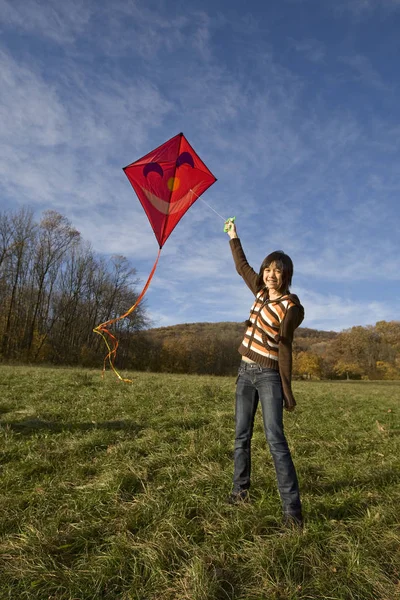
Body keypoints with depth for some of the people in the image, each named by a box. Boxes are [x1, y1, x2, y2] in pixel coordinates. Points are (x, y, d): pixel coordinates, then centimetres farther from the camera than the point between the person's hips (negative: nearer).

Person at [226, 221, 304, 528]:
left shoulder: (291, 307, -13)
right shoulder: (261, 291, 5)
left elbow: (284, 348, -14)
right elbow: (242, 266, 21)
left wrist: (287, 391, -16)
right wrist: (234, 237, 29)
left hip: (269, 375, -7)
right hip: (246, 371, 7)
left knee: (275, 437, -12)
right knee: (242, 436, 11)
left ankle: (292, 509, -7)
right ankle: (240, 491, 24)